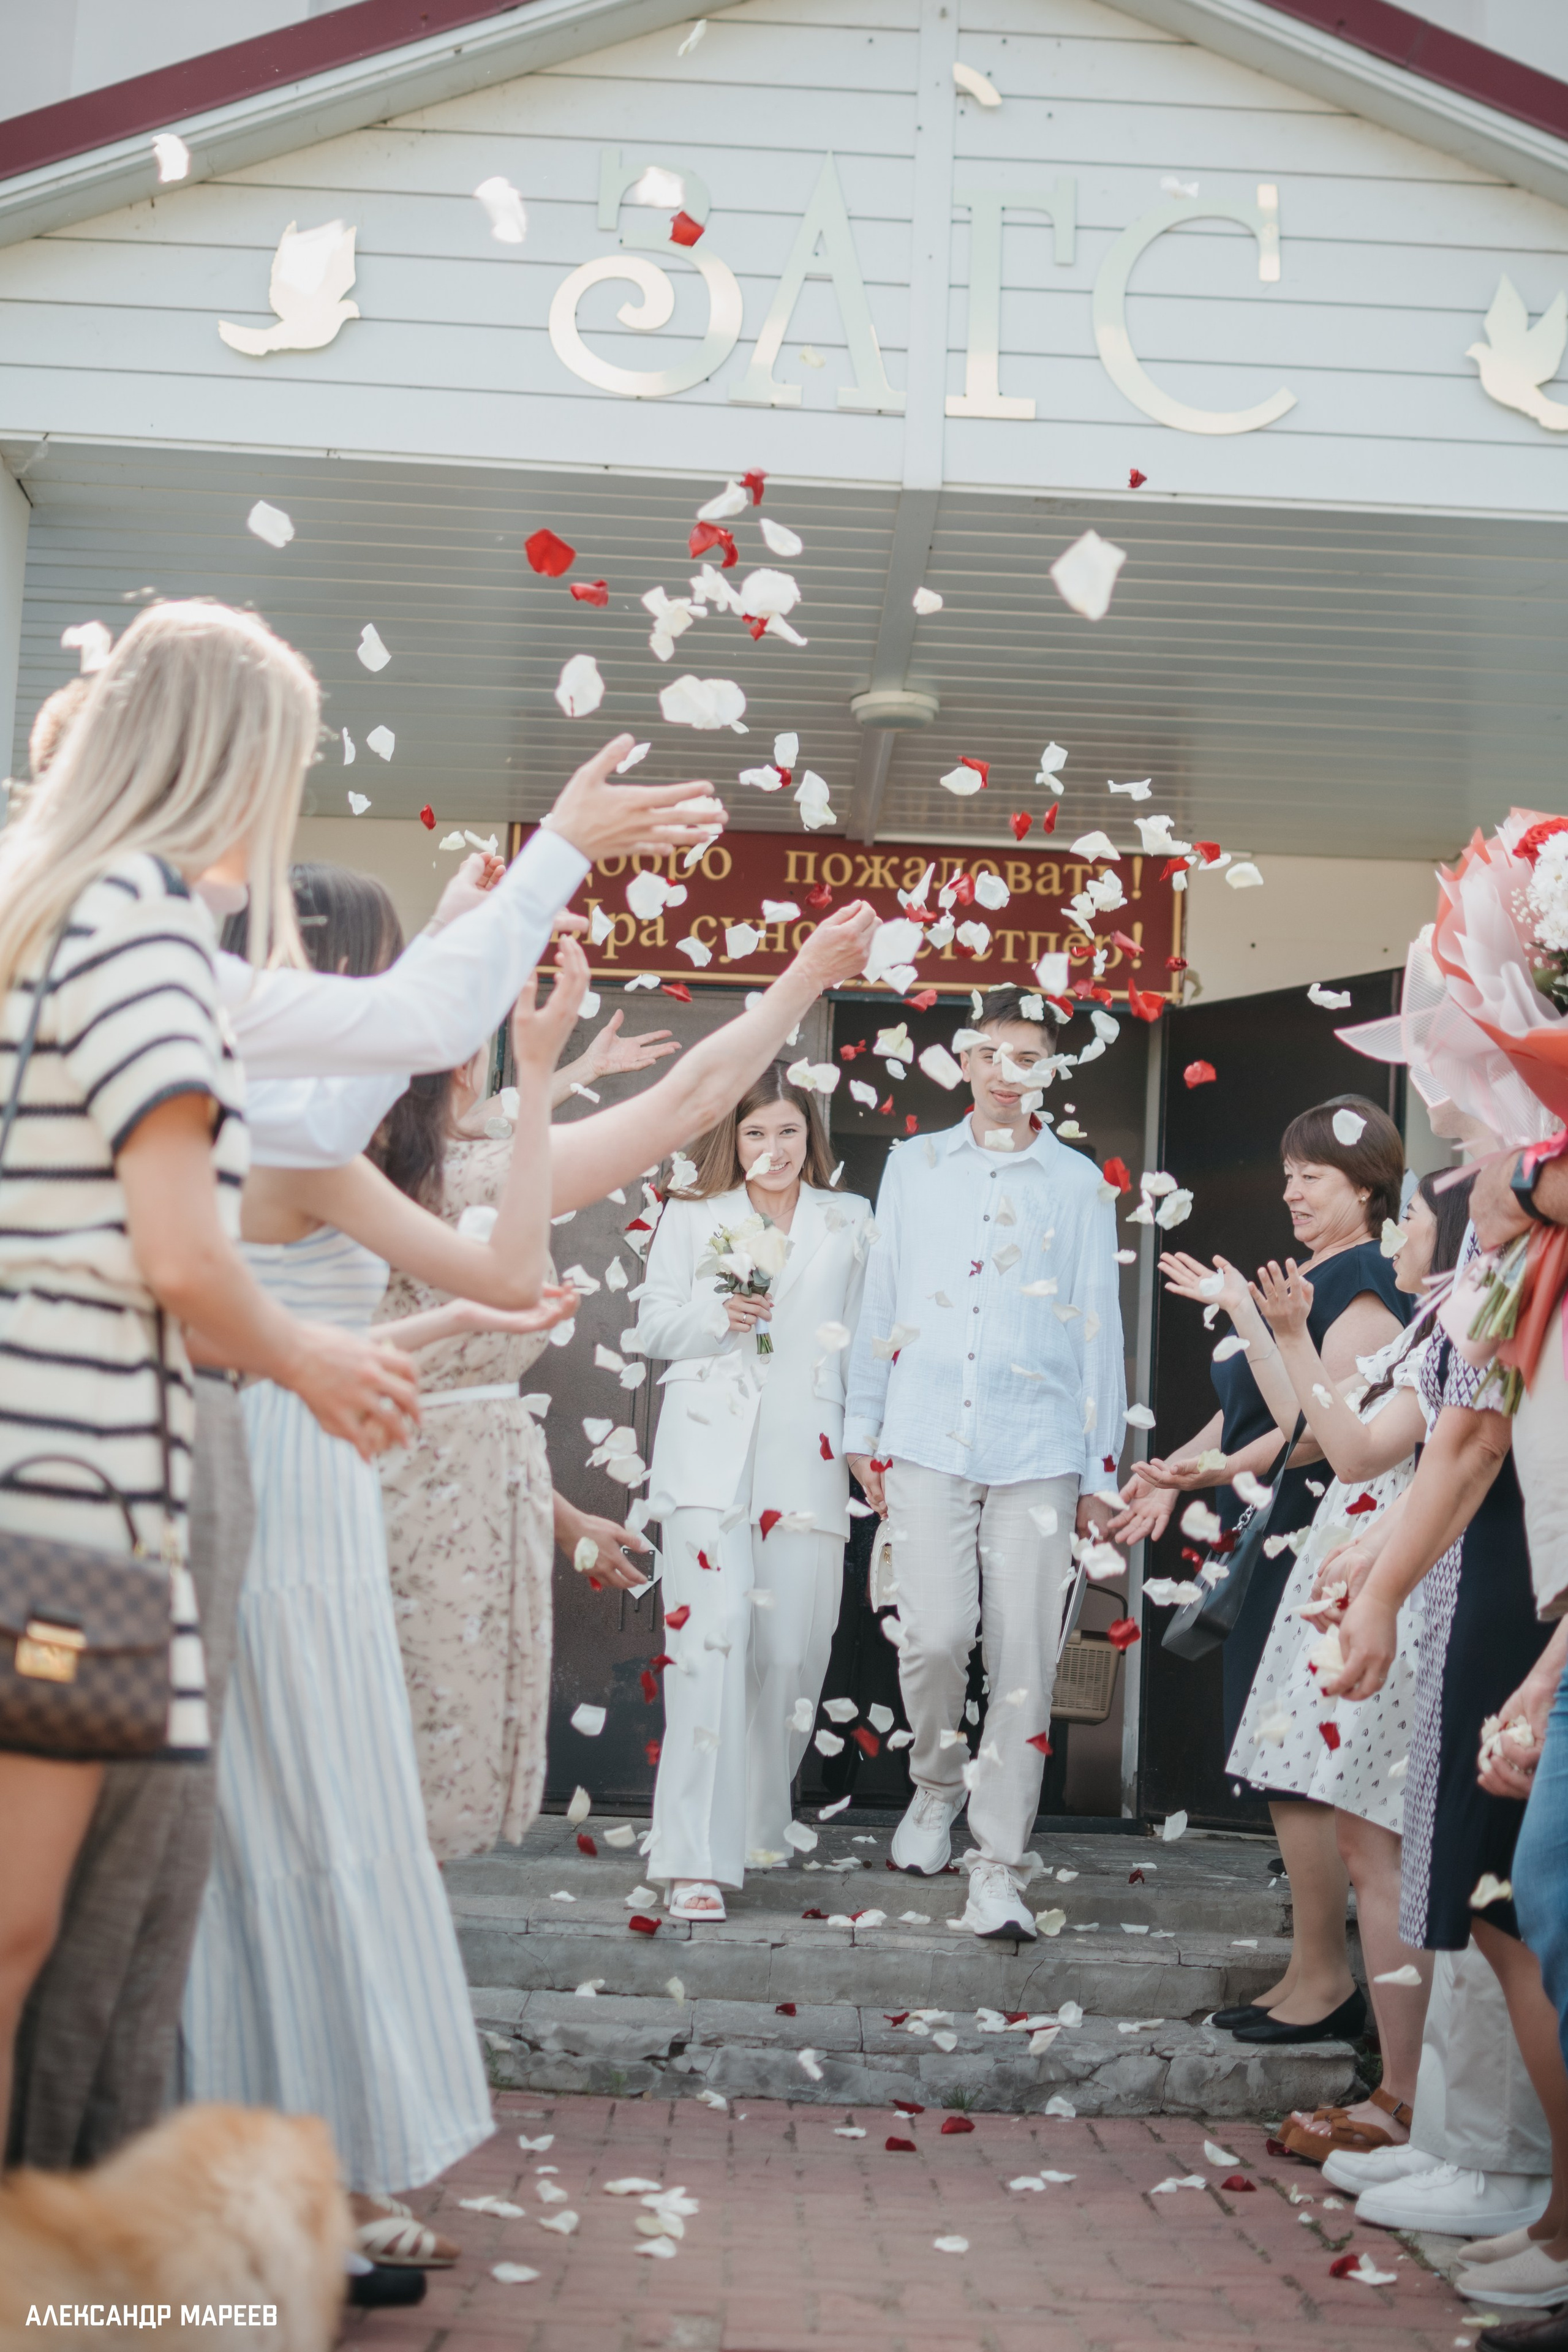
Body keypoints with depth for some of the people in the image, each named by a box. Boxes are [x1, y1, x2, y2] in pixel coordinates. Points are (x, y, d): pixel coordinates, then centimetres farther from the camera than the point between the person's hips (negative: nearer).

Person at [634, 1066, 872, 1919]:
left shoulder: (850, 1222, 15)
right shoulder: (692, 1217, 13)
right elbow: (654, 1323, 11)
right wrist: (717, 1314, -8)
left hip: (806, 1455, 2)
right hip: (709, 1453, -2)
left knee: (792, 1647, 0)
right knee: (713, 1632, -14)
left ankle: (758, 1822, 22)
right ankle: (696, 1858, -15)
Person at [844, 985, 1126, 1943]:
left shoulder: (1080, 1184, 9)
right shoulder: (916, 1165, 13)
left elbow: (1099, 1330, 8)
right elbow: (882, 1303, 15)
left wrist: (1101, 1473, 5)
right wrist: (864, 1429, 11)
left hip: (1037, 1450, -1)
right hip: (928, 1441, 1)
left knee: (1024, 1657, -3)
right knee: (935, 1634, -10)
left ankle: (1000, 1868, 5)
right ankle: (938, 1780, 20)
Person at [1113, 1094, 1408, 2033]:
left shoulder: (1365, 1286, -12)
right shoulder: (1307, 1277, 17)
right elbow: (1249, 1408, 19)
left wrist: (1218, 1469, -26)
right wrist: (1174, 1474, 10)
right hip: (1275, 1538, 10)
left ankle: (1325, 1981, 3)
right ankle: (1315, 1973, 20)